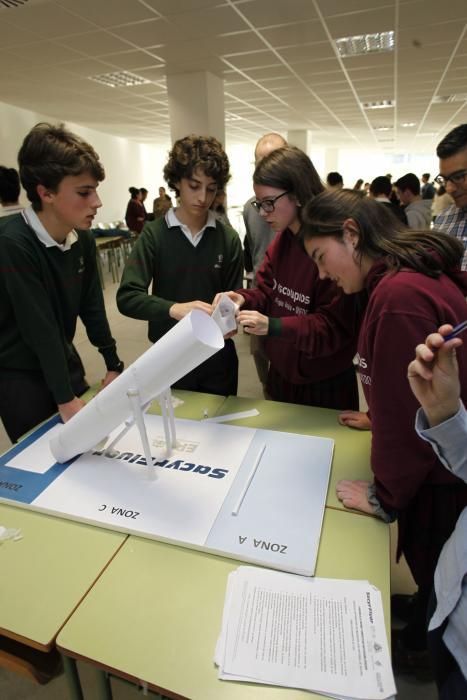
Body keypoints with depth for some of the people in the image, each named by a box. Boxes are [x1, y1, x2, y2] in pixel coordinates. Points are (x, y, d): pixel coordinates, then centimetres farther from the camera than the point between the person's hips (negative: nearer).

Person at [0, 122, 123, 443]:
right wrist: (65, 400, -23)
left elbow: (92, 306, 2)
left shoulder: (83, 238, -5)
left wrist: (113, 364, 6)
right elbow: (40, 329, -26)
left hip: (66, 364, 6)